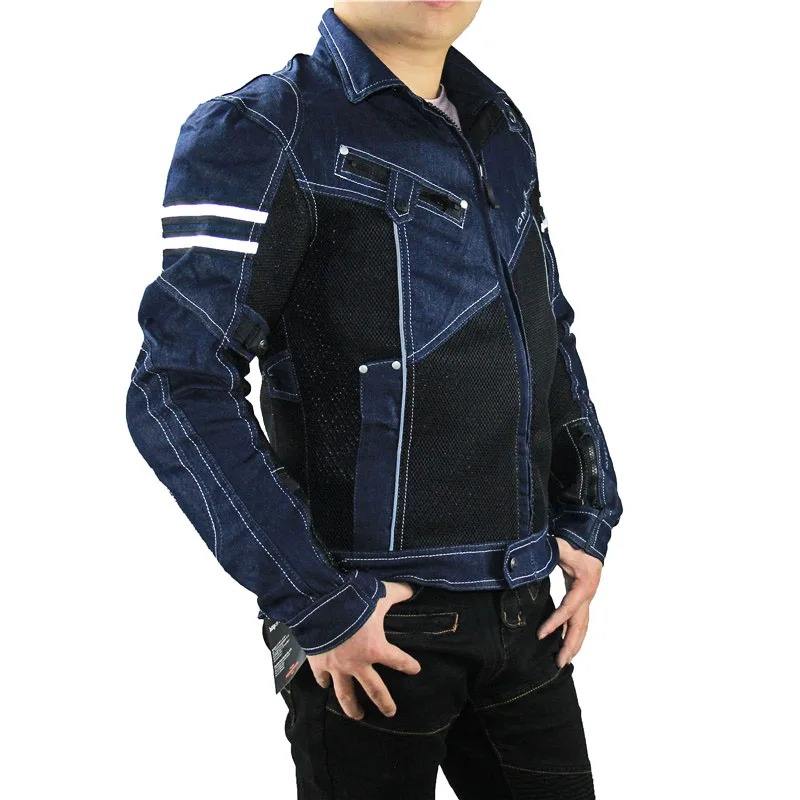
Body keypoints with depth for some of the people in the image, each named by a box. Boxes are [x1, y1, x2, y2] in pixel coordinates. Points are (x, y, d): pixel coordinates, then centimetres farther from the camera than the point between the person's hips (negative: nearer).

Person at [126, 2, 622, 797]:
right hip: (376, 634, -6)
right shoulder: (260, 134, -10)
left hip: (523, 610, 6)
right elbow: (180, 396, -17)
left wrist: (586, 525, 9)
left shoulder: (500, 128, 11)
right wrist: (319, 610, -18)